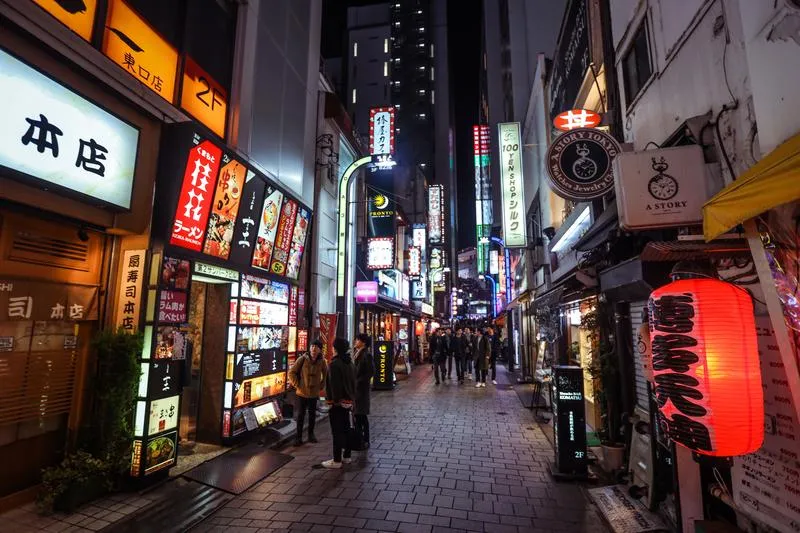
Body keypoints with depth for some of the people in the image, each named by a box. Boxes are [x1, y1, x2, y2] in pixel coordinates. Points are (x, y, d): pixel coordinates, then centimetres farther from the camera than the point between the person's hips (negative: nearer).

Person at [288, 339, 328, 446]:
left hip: (314, 393, 2)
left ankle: (311, 434, 30)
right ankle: (298, 437, 17)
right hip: (302, 392, -2)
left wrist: (321, 386, 8)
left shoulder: (322, 361, -5)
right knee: (300, 415, 5)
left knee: (312, 414, 14)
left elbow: (326, 375, 13)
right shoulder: (303, 359, -12)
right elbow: (291, 372, -6)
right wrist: (296, 385, -8)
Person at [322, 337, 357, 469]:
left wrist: (334, 401, -16)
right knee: (346, 428, 17)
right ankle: (346, 456, 26)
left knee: (337, 431, -2)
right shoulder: (350, 363, 10)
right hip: (348, 401, 9)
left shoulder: (334, 364, -17)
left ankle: (337, 460, 5)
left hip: (337, 402, -9)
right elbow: (353, 383, 15)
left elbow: (334, 385, -20)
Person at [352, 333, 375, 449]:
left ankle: (365, 441, 11)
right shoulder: (357, 354, 13)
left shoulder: (366, 355, -14)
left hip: (361, 389, -8)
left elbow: (371, 372, -18)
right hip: (354, 389, 8)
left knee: (361, 416, 0)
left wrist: (359, 382, -16)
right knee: (357, 415, 14)